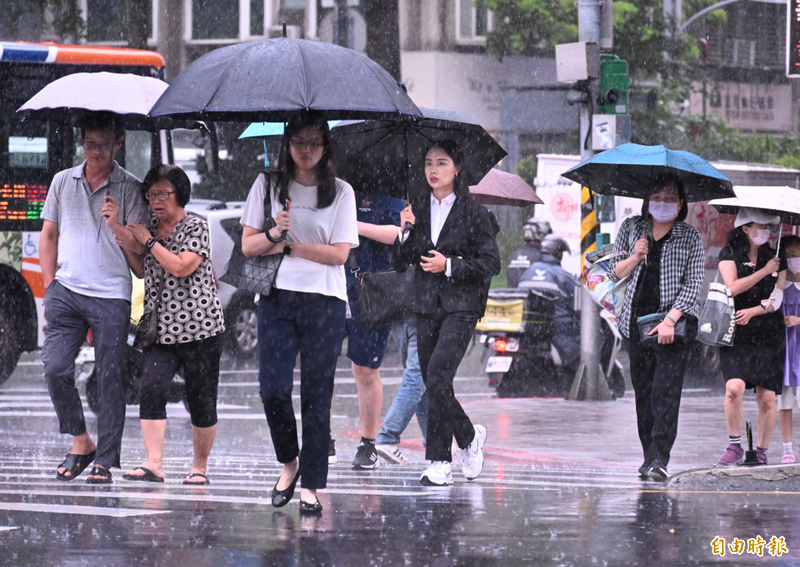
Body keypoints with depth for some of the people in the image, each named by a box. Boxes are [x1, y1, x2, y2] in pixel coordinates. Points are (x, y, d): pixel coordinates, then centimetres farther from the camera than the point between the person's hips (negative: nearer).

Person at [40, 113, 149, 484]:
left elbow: (139, 246, -1)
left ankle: (104, 461, 2)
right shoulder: (63, 182, 12)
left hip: (111, 296, -2)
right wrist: (50, 286, 9)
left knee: (111, 378, -3)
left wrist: (117, 226, -21)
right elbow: (48, 235, 18)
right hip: (66, 291, 2)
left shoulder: (129, 188, 3)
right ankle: (80, 442, 11)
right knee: (55, 368, -8)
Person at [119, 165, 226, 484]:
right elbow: (142, 272, 22)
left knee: (201, 399, 1)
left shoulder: (195, 228, -4)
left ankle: (199, 468, 15)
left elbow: (181, 267, -17)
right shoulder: (151, 228, 15)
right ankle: (153, 464, -20)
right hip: (161, 329, 5)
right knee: (151, 388, -16)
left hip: (199, 327, -5)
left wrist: (147, 241, -10)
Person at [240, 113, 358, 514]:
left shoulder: (340, 193, 5)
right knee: (273, 389, -9)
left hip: (325, 303, -1)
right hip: (277, 299, 1)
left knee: (316, 395, -2)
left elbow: (339, 253, -2)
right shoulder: (267, 186, 10)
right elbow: (248, 245, 6)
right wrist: (275, 232, -13)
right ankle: (289, 462, 16)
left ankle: (310, 485, 3)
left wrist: (290, 246, -6)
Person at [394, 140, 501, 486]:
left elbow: (491, 263, -2)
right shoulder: (417, 211, 12)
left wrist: (450, 266, -12)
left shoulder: (474, 213, -1)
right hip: (426, 306, 5)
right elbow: (400, 263, 12)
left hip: (461, 307, -5)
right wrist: (405, 232, -5)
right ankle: (469, 437, 14)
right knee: (432, 382, 2)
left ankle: (439, 461, -7)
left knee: (438, 374, -19)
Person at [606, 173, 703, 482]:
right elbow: (615, 272, 12)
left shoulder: (690, 237, 2)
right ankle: (649, 456, 11)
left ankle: (659, 459, -19)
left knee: (665, 390, -14)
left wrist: (670, 320, -13)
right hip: (637, 320, 3)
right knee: (643, 390, 3)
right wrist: (635, 257, -9)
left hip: (675, 321, -3)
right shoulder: (631, 228, 10)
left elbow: (693, 283, -3)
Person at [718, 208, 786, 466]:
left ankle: (761, 452, 9)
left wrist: (753, 311, -11)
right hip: (736, 336, -2)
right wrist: (764, 271, -7)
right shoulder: (729, 254, 5)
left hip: (768, 336, 2)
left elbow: (776, 299, 5)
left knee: (767, 398, -3)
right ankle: (734, 445, -3)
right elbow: (733, 287, -8)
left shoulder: (775, 258, 11)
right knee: (734, 387, -20)